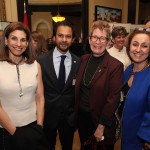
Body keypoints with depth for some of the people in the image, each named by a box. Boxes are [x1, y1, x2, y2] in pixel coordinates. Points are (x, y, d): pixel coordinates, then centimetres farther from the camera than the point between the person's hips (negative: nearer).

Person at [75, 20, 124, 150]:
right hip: (81, 115, 5)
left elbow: (113, 99, -17)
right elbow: (78, 87, 7)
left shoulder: (116, 66, -17)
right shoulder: (84, 59, -1)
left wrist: (101, 126, -15)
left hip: (100, 119, -4)